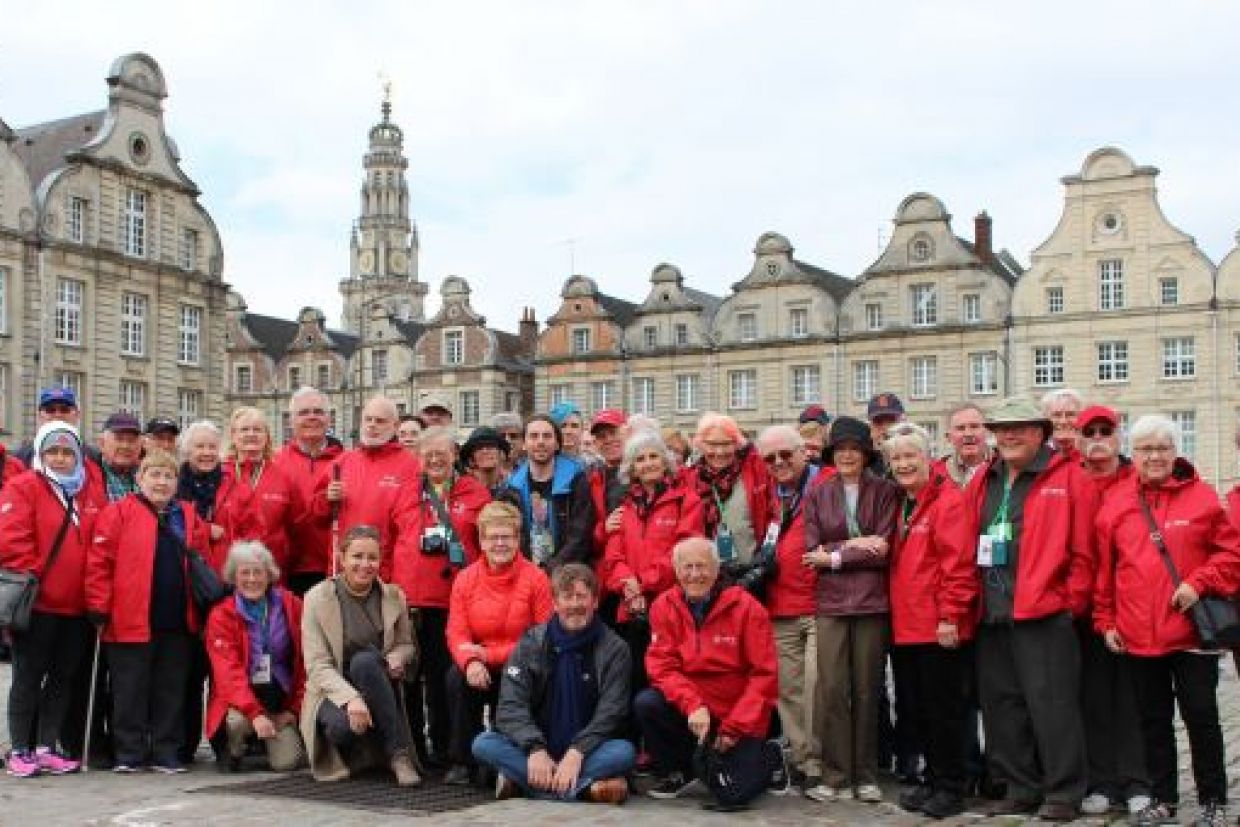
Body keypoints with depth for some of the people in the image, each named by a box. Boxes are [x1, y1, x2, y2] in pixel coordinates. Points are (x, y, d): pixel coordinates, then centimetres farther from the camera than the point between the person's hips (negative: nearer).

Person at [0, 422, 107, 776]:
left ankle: (47, 747, 20)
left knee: (65, 677, 10)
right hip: (36, 604, -5)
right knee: (29, 677, 3)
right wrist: (31, 575, -11)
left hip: (78, 606, 5)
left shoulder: (92, 491, 11)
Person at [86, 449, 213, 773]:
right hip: (131, 622, -4)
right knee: (130, 689, 4)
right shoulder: (119, 513, -1)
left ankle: (167, 752, 17)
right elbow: (99, 563, -6)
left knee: (172, 689, 9)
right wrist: (99, 610, -10)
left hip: (178, 623, 4)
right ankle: (127, 754, 13)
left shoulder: (189, 518, 12)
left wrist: (204, 607, 7)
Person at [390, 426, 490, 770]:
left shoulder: (475, 493, 7)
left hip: (455, 598, -2)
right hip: (410, 597, 2)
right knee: (409, 673, 6)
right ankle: (411, 745, 16)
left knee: (444, 674, 2)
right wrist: (393, 586, 5)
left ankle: (442, 746, 12)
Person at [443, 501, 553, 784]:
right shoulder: (465, 579, 3)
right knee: (455, 677, -27)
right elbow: (456, 632, -2)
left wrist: (491, 655, -16)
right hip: (481, 668, 3)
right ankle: (462, 761, -11)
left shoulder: (535, 578, -6)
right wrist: (471, 661, -26)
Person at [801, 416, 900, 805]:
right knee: (831, 689, -3)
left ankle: (866, 776, 15)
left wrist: (834, 557, -5)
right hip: (830, 602, 1)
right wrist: (852, 545, -9)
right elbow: (812, 550, 1)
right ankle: (836, 777, 5)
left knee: (867, 690, 5)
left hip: (871, 602, -1)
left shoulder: (885, 492, 4)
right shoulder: (817, 495, 9)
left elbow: (883, 550, -5)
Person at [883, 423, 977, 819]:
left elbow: (958, 563, -17)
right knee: (915, 708, 14)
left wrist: (950, 616, -19)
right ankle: (933, 781, 26)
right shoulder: (902, 504, 15)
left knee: (943, 709, 0)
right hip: (906, 627, 8)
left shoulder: (947, 500, -11)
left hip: (939, 628, -8)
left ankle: (950, 789, 11)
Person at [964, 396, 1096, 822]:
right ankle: (1021, 788, 22)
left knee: (1051, 704, -2)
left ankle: (1063, 793, 9)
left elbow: (1082, 548, -5)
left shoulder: (1070, 478, -2)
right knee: (1002, 705, 11)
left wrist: (1072, 600, -7)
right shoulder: (982, 483, 16)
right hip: (991, 614, 6)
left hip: (1045, 611, -6)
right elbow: (966, 546, 16)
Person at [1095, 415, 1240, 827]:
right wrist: (1106, 621, 5)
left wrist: (1200, 583, -14)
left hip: (1192, 632, -2)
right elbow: (1104, 570, 7)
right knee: (1154, 720, 12)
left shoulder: (1201, 497, -1)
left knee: (1201, 716, 3)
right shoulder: (1117, 503, 5)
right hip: (1139, 635, 3)